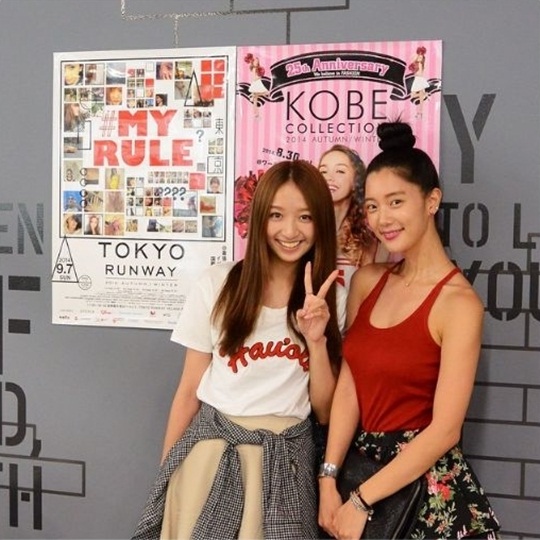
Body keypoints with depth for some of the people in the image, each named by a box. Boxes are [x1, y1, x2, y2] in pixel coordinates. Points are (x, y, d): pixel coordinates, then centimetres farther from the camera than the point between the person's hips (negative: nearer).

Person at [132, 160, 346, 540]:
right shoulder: (218, 284, -5)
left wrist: (317, 340, -14)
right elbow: (189, 391, 2)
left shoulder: (333, 300, 2)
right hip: (211, 449, -1)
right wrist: (166, 472, 4)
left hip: (285, 459, 1)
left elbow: (325, 411, 0)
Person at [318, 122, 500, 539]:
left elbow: (445, 430, -18)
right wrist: (328, 479, -9)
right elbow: (348, 387, -2)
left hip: (424, 483, -5)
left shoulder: (458, 303, -16)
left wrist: (361, 500, -16)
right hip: (361, 462, 5)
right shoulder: (367, 281, 2)